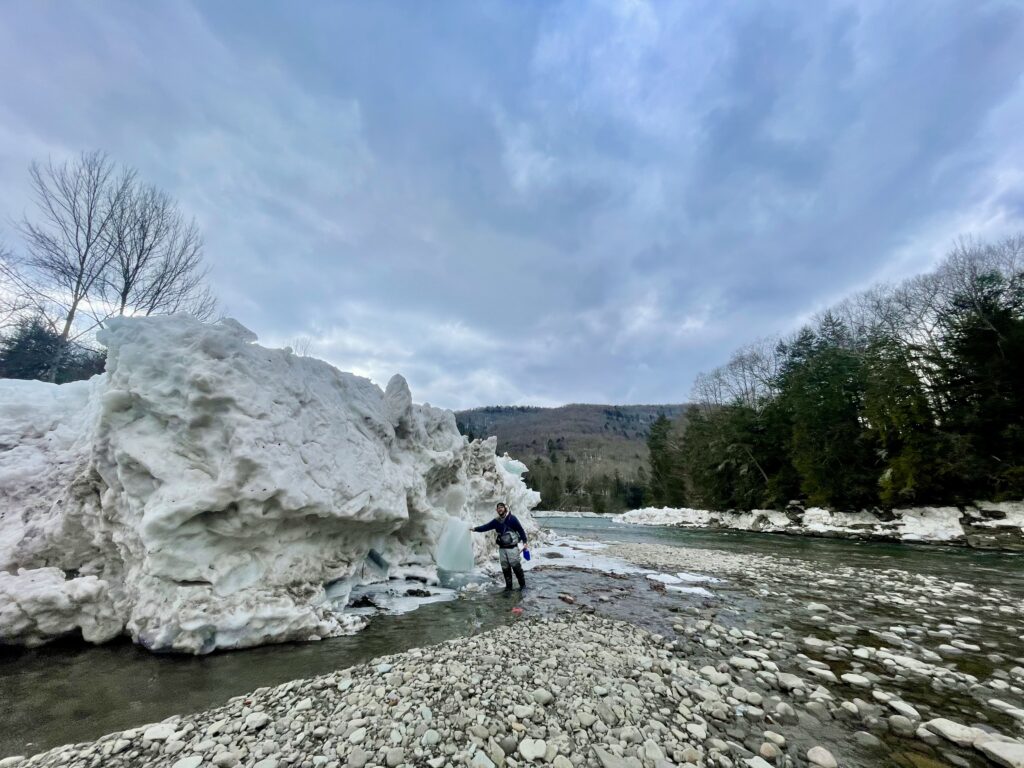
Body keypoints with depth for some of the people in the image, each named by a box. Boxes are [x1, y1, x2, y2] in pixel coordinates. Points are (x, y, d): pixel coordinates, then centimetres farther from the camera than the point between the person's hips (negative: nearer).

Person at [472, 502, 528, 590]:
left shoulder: (512, 518, -8)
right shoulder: (496, 521, 6)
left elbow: (520, 529, -6)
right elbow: (486, 526, 5)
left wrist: (524, 541, -7)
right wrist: (476, 529, -3)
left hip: (512, 547, -4)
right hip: (502, 548, 5)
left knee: (516, 566, -2)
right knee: (505, 568, 8)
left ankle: (523, 584, 13)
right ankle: (508, 586, 21)